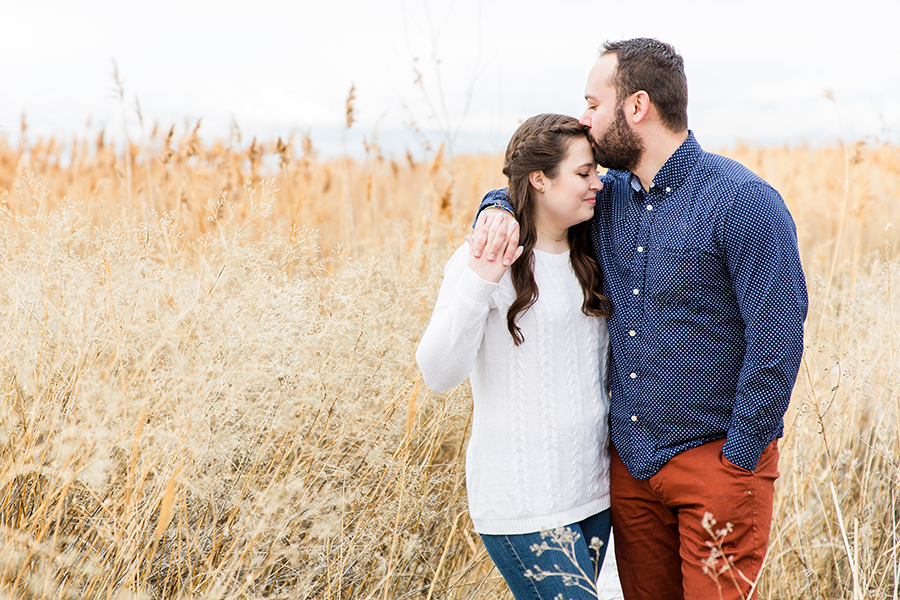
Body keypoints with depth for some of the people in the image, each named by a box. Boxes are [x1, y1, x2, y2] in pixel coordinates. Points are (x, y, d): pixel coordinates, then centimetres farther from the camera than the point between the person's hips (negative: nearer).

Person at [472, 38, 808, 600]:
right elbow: (528, 187, 23)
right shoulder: (611, 196, 7)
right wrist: (500, 210, -3)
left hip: (719, 456, -6)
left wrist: (737, 461, -15)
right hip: (631, 459, 7)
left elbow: (777, 340, -17)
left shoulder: (744, 202, -15)